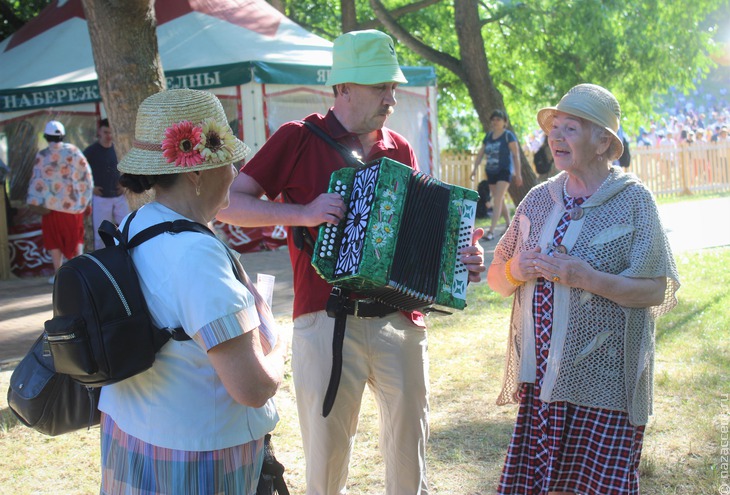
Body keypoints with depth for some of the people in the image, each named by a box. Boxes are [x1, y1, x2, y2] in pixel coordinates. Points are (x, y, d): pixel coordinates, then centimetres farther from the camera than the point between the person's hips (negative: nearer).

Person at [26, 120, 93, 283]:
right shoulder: (74, 151, -1)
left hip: (53, 203, -2)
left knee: (53, 238, 8)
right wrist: (86, 199, 8)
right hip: (74, 202, 2)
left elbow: (38, 179, -12)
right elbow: (86, 176, 0)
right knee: (76, 235, 17)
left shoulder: (43, 155, -7)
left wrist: (35, 202, -11)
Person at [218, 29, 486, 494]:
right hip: (326, 322, -3)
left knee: (410, 449, 12)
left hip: (400, 321, 4)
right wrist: (302, 213, -17)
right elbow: (228, 204, -5)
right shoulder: (298, 140, -3)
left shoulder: (401, 150, 10)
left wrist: (457, 253, -2)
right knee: (327, 456, 7)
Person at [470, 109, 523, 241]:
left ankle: (491, 231, -20)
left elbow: (516, 155, -8)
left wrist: (518, 173, -11)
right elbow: (480, 153, 12)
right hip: (491, 172, 6)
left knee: (497, 201, -14)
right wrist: (475, 168, 0)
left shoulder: (508, 135, -6)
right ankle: (508, 224, 32)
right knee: (500, 200, 15)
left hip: (504, 172, -6)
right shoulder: (488, 136, 10)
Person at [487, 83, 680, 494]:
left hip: (604, 383, -4)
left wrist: (586, 278, -20)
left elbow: (657, 291, -9)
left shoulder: (633, 199, -3)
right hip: (540, 378, 4)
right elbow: (497, 278, 14)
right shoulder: (539, 198, 10)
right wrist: (515, 271, -9)